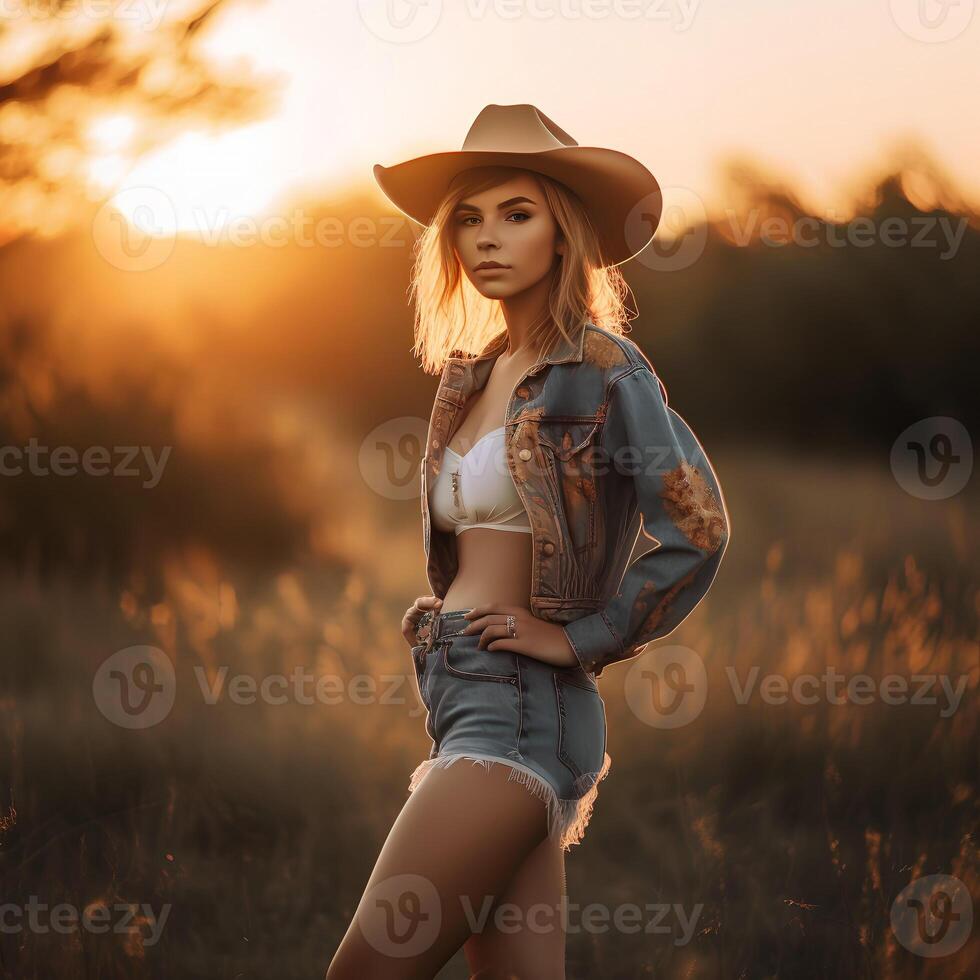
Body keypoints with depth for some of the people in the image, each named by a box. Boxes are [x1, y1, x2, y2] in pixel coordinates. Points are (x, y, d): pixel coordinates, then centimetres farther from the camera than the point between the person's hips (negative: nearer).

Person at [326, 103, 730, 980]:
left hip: (519, 702, -8)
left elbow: (696, 529, -16)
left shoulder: (601, 367, -7)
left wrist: (582, 639, -11)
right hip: (465, 701, 8)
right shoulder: (472, 374, 15)